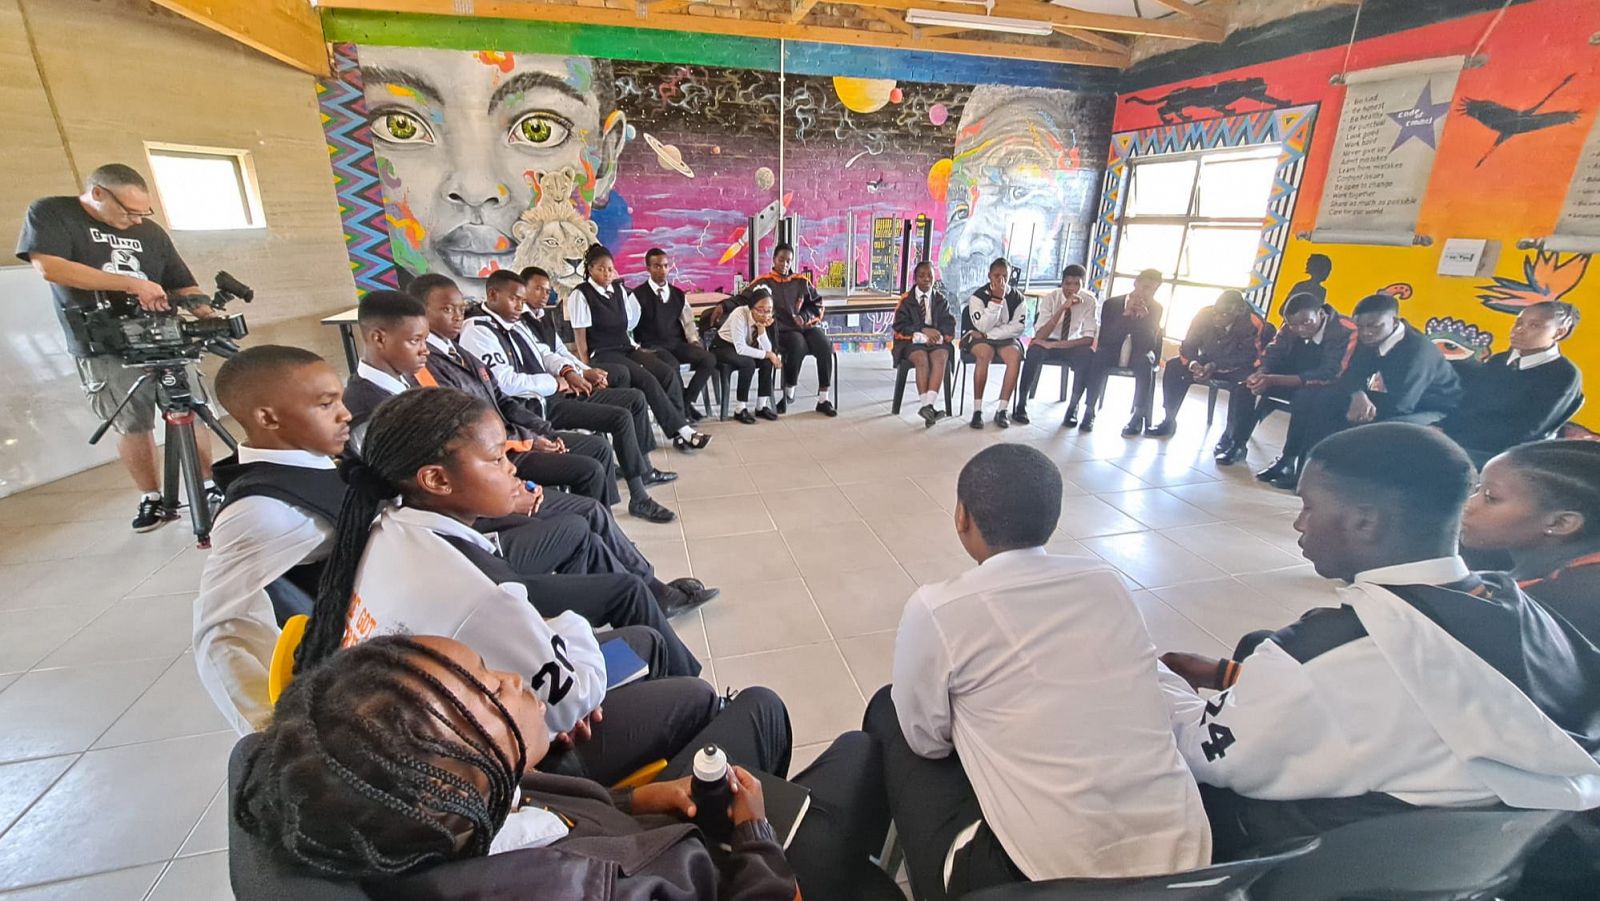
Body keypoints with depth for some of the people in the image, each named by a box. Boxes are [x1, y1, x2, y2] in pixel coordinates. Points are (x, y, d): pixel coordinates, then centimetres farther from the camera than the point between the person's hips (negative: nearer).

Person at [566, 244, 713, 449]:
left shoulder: (619, 290, 14)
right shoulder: (580, 295, -3)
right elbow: (580, 335, -5)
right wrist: (587, 367, -10)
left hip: (626, 348, 6)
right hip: (602, 355, -6)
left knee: (668, 373, -19)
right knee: (647, 380, -28)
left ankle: (679, 432, -21)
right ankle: (683, 430, -24)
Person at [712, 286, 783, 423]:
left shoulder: (764, 319, -12)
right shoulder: (739, 315, -29)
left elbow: (766, 350, -16)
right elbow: (740, 348, -32)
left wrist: (761, 328, -30)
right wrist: (767, 354, -30)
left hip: (741, 350, 6)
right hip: (723, 348, -6)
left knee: (767, 362, -20)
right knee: (748, 363, -32)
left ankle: (762, 406, -9)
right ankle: (740, 409, -20)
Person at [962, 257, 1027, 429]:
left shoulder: (1018, 298, -1)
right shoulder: (978, 296, -9)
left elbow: (1018, 327, -9)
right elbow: (983, 327, -20)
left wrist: (989, 334, -18)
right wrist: (996, 299, -23)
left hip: (1005, 338, 3)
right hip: (979, 337, -2)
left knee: (1015, 356, -30)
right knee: (985, 354, -36)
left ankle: (1001, 410, -26)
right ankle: (977, 410, -31)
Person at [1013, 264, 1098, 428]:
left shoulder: (1090, 301, -12)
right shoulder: (1050, 298, -15)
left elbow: (1089, 338, -19)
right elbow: (1040, 336, -26)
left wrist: (1054, 345, -31)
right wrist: (1063, 308, -35)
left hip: (1072, 345, 1)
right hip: (1049, 342, -1)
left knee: (1088, 355, -32)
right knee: (1034, 351, -35)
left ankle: (1073, 408, -17)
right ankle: (1021, 404, -21)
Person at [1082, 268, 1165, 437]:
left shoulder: (1155, 308, -2)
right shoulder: (1111, 304, -4)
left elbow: (1150, 344, -12)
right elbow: (1103, 340, -15)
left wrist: (1144, 317, -25)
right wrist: (1126, 315, -24)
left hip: (1138, 354, 0)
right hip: (1112, 352, 0)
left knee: (1145, 362, -33)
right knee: (1099, 359, -33)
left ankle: (1139, 416, -25)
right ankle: (1089, 412, -25)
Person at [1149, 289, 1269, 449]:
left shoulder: (1254, 323, -26)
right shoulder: (1204, 315, -19)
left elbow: (1249, 356, -23)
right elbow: (1188, 346, -14)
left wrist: (1215, 365, -33)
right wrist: (1193, 364, -34)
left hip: (1238, 368, -4)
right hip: (1208, 361, 4)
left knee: (1244, 383, -36)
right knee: (1174, 367, -18)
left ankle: (1231, 437, -27)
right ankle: (1169, 421, -10)